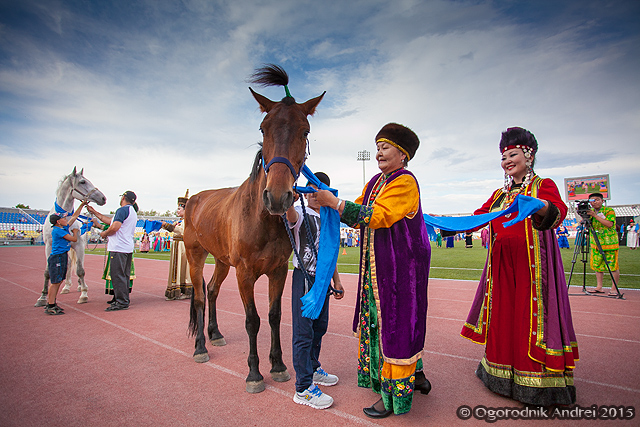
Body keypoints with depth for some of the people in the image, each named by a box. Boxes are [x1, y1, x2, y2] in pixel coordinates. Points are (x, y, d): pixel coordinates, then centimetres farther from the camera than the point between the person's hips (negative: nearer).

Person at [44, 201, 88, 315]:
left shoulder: (64, 228, 11)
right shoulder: (57, 230, -15)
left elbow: (74, 216, 21)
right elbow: (74, 239, -15)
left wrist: (82, 205, 21)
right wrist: (75, 231, 5)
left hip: (63, 256, 9)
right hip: (57, 257, -9)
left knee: (58, 281, 14)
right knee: (55, 282, -5)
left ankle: (51, 303, 24)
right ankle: (50, 306, 1)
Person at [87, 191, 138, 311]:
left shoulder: (123, 210, -11)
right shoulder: (132, 212, 19)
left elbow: (115, 227, -22)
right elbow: (110, 221, 26)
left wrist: (104, 234, -1)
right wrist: (94, 212, 31)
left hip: (118, 248, -10)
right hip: (128, 248, 10)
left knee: (117, 275, -6)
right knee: (125, 275, 13)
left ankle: (121, 302, -4)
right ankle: (124, 300, 20)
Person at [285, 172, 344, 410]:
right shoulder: (301, 214, -8)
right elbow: (291, 215, -35)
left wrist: (336, 282, 18)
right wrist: (290, 201, -55)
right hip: (304, 278, -7)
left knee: (320, 327, 19)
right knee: (303, 332, -2)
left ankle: (313, 369, 38)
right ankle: (303, 388, 9)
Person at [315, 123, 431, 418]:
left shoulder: (405, 182, -14)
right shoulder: (376, 181, 13)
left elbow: (377, 216, -25)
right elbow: (360, 216, 8)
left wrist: (335, 202, -27)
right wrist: (328, 204, -5)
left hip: (401, 266, -9)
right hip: (378, 267, 9)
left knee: (397, 323, 1)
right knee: (381, 321, 17)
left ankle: (395, 395, 17)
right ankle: (415, 376, 36)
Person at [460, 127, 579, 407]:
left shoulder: (543, 186, 1)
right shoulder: (499, 195, 17)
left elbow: (558, 212, -20)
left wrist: (541, 207, -43)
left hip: (531, 265, -5)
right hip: (501, 266, 5)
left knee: (529, 317, -4)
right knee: (503, 317, 7)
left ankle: (536, 383, 8)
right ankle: (503, 374, 18)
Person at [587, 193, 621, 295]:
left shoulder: (609, 211, -5)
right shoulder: (590, 211, 10)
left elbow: (609, 224, -20)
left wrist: (595, 215, -23)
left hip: (610, 243, -5)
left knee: (612, 266, -2)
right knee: (597, 266, 7)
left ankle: (614, 289, 6)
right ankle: (599, 287, 14)